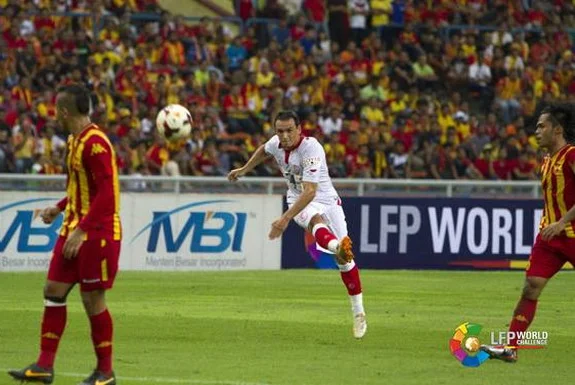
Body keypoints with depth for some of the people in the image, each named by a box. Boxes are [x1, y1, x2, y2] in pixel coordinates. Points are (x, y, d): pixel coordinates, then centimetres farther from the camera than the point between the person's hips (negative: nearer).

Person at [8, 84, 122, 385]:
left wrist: (82, 230, -25)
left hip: (97, 233, -9)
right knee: (53, 291, 5)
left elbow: (106, 193, -23)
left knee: (93, 300, -3)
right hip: (73, 230, 9)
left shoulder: (95, 143, -18)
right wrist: (60, 209, 16)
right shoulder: (74, 141, 12)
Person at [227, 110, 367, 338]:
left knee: (344, 260, -5)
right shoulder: (276, 144, -6)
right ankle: (336, 246, -70)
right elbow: (264, 150, 24)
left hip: (326, 200, -3)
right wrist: (244, 170, 26)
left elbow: (310, 191, -36)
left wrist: (285, 219, -42)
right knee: (315, 219, -36)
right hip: (298, 202, 3)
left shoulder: (311, 148, -27)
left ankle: (358, 312, 10)